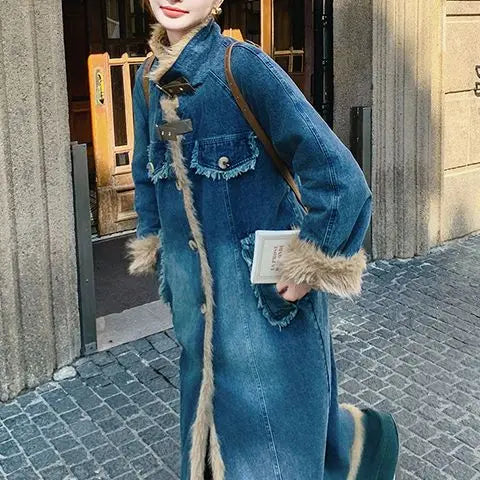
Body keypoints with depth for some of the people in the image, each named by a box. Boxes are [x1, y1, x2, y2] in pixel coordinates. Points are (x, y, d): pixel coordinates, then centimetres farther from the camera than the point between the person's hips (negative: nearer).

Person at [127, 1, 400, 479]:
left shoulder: (243, 67, -16)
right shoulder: (149, 79, 4)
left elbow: (336, 175, -20)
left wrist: (311, 265, -17)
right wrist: (154, 247, 20)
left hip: (267, 294, -6)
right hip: (196, 297, 6)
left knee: (275, 430, 7)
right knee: (209, 423, 18)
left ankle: (366, 438, 37)